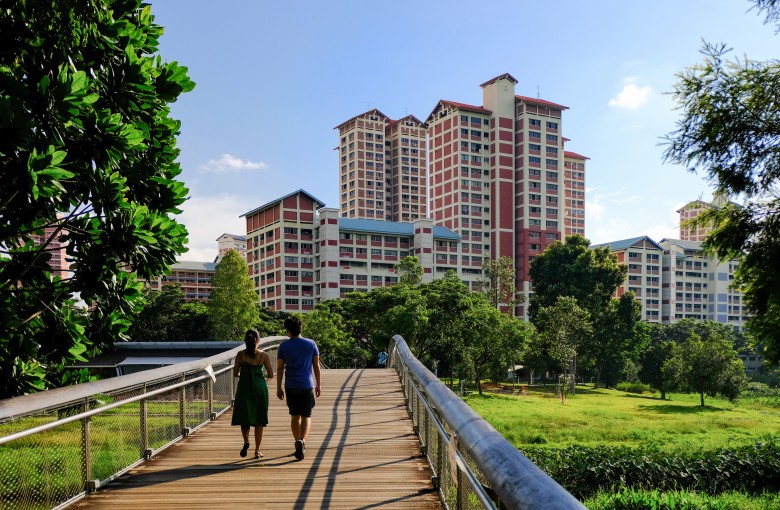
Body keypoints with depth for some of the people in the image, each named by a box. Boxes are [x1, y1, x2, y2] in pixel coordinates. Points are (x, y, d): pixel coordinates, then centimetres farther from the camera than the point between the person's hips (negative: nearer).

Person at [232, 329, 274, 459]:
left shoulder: (240, 355, -3)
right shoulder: (263, 355, -5)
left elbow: (235, 374, 0)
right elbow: (271, 375, -1)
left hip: (244, 388, 0)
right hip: (260, 387, 0)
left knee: (244, 418, 11)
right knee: (259, 420, 9)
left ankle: (246, 441, -16)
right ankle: (257, 450, 11)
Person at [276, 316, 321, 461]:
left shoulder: (283, 346, -2)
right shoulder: (311, 344, 0)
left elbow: (280, 368, 1)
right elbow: (316, 366, 3)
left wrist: (279, 388, 9)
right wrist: (318, 384, 12)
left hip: (291, 387, 1)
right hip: (307, 386, -1)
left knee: (295, 416, 14)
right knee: (306, 417, 3)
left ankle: (299, 443, 19)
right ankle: (302, 441, -19)